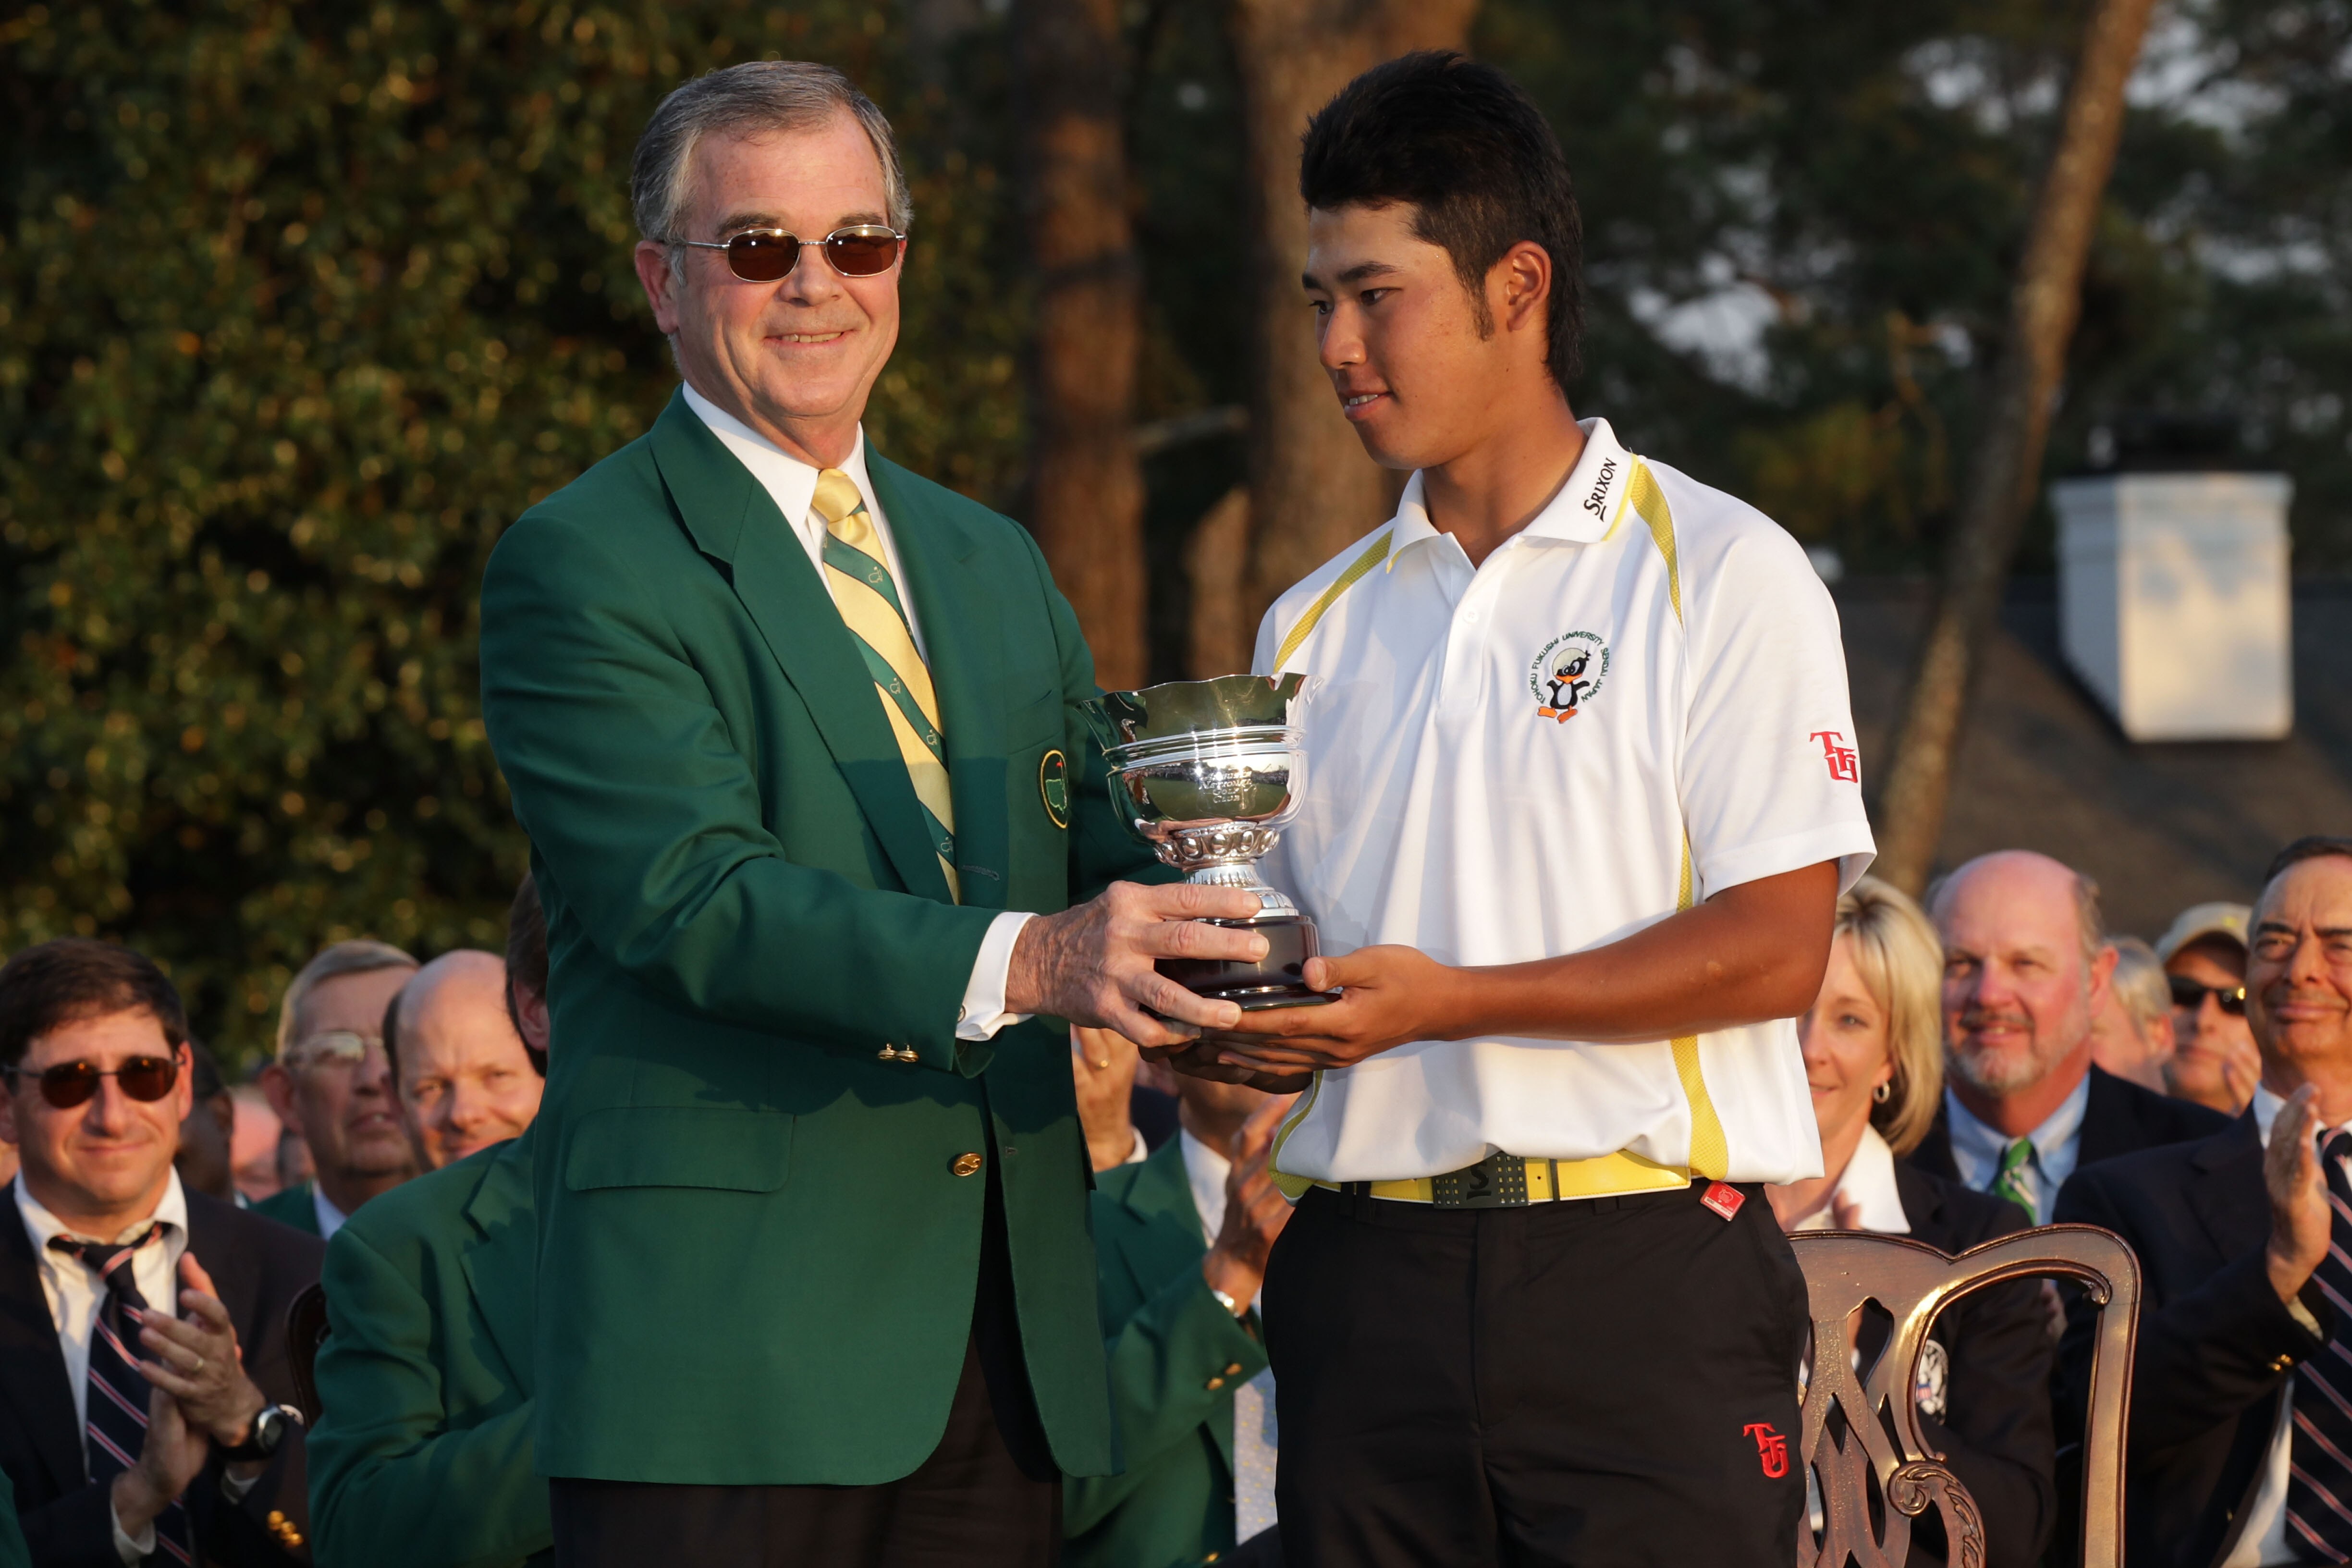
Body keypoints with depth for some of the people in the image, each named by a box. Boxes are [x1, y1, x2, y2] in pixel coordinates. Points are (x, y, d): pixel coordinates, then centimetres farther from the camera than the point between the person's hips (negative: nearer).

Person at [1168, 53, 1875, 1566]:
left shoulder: (1722, 573, 0)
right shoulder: (1316, 625, 17)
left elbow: (1776, 949, -8)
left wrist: (1450, 1002, -16)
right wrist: (1221, 1027, -5)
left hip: (1644, 1274, -4)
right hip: (1370, 1267, 5)